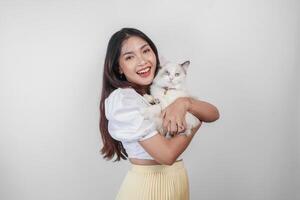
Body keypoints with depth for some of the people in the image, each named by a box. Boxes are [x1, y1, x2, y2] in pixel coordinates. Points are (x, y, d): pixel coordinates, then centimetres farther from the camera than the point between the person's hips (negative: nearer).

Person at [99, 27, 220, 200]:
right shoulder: (121, 100, -19)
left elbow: (214, 114, -4)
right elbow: (167, 154, -23)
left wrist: (184, 103, -23)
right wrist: (196, 120, -9)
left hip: (179, 178, 7)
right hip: (147, 184, -6)